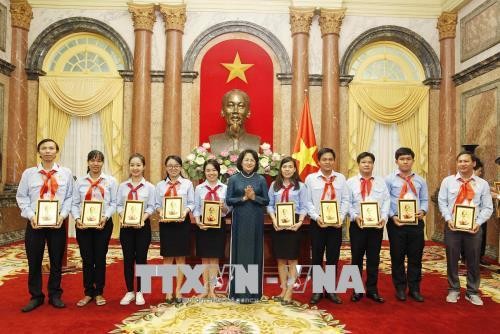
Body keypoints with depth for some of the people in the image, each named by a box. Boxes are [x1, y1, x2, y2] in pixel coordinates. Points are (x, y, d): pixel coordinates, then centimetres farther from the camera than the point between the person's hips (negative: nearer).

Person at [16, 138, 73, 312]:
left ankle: (55, 295, 24)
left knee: (56, 261, 9)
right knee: (34, 262, 7)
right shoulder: (28, 173, 4)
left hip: (57, 223, 0)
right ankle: (36, 297, 23)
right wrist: (31, 215, -10)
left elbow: (70, 197, 1)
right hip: (35, 223, 0)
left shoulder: (66, 173, 4)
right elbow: (21, 197, 3)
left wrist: (63, 215, -12)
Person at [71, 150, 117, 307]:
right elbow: (75, 203, 4)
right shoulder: (80, 181, 7)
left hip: (103, 224, -1)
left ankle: (99, 293, 20)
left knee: (100, 258, 6)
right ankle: (88, 293, 22)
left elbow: (113, 203, -1)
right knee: (87, 259, 7)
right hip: (83, 224, 1)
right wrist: (77, 218, -11)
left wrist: (105, 217, -16)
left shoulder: (110, 181, 3)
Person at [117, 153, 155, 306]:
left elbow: (151, 207, -4)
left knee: (141, 258, 4)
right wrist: (123, 216, -16)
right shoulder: (122, 186, 7)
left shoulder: (149, 187, 1)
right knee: (128, 258, 6)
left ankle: (139, 292, 17)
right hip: (126, 225, 2)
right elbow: (118, 205, 3)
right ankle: (129, 292, 20)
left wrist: (143, 218, -20)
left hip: (143, 225, -2)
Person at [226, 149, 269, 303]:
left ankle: (253, 291, 15)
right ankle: (239, 291, 11)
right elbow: (228, 200, -2)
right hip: (239, 221, -1)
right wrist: (243, 198, -15)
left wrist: (254, 197, -14)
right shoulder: (233, 179, 2)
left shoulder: (261, 179, 4)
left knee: (255, 253, 5)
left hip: (256, 221, 1)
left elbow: (266, 200, 2)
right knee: (239, 252, 2)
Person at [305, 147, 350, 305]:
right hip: (317, 223, -1)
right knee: (317, 257, 6)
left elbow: (345, 200, 3)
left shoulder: (341, 178, 7)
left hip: (336, 224, 2)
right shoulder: (311, 178, 2)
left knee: (333, 257, 9)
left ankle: (330, 290, 23)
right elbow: (308, 201, -2)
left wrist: (341, 217, -10)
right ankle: (317, 291, 20)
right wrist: (316, 217, -14)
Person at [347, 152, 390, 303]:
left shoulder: (381, 182, 9)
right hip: (357, 224, -1)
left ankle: (372, 290, 21)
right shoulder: (351, 182, 3)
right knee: (357, 258, 7)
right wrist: (355, 216, -16)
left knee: (374, 258, 9)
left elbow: (386, 201, 2)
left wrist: (384, 217, -12)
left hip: (376, 225, 2)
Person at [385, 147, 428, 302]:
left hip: (416, 222, 3)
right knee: (397, 257, 6)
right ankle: (400, 288, 20)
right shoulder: (389, 179, 0)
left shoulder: (420, 180, 12)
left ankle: (414, 289, 22)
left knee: (416, 257, 9)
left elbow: (424, 200, 9)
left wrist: (422, 211, -12)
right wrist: (392, 216, -17)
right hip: (396, 223, -3)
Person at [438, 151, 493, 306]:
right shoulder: (448, 181, 2)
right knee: (452, 259, 8)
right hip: (452, 226, 0)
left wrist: (478, 223, -13)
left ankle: (472, 292, 25)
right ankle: (453, 290, 23)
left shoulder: (482, 184, 3)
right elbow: (442, 202, 1)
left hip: (473, 227, 0)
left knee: (473, 261, 10)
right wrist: (448, 219, -11)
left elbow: (487, 207, 0)